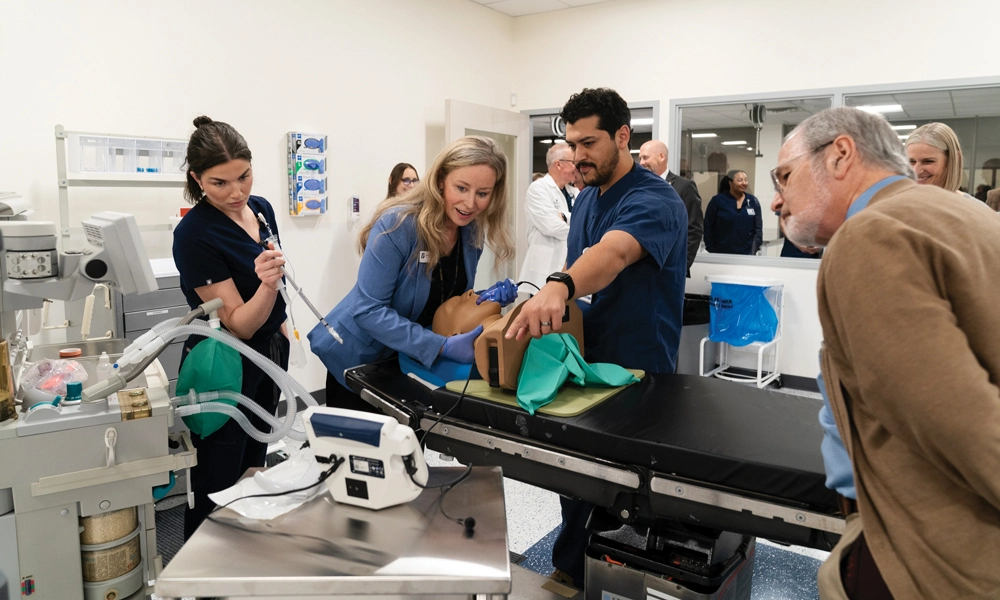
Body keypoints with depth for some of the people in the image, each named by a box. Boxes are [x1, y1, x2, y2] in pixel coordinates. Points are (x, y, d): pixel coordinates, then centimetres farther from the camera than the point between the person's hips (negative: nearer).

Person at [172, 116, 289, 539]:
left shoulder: (260, 208, -2)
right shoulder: (194, 235, -23)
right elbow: (238, 325, -23)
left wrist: (281, 325, 17)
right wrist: (267, 285, -39)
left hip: (269, 353, 8)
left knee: (252, 471, 22)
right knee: (218, 488, 4)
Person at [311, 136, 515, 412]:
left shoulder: (472, 231, -7)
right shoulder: (398, 225, -27)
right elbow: (369, 310, -29)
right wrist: (442, 346, -35)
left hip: (413, 360, 6)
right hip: (360, 357, -5)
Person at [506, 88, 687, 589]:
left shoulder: (653, 200, -19)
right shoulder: (587, 197, 8)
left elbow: (613, 253, -41)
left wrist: (558, 287, -58)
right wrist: (549, 298, 4)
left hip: (636, 376, -8)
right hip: (583, 363, 8)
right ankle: (571, 571, 36)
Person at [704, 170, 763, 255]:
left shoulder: (753, 201, 6)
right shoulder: (717, 200, -2)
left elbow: (758, 227, 8)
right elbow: (708, 227, -1)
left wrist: (754, 249, 0)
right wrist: (711, 250, -5)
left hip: (746, 254, 2)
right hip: (721, 254, -2)